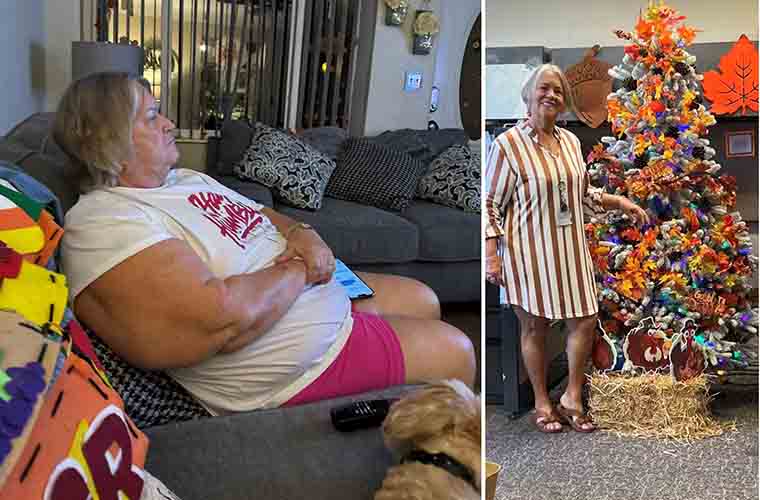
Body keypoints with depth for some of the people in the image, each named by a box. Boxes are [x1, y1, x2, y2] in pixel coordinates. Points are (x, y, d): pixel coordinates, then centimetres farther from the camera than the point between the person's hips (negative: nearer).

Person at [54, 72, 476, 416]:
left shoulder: (183, 179, 8)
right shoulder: (103, 222, -25)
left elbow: (260, 214, 18)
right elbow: (223, 318, -36)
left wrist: (300, 233, -6)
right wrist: (299, 270, -19)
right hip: (308, 364, -10)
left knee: (422, 301, 22)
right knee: (452, 352, -1)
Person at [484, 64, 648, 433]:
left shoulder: (570, 141, 9)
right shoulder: (508, 144, -10)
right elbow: (490, 204, -9)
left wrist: (621, 202, 8)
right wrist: (491, 255, -14)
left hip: (569, 249, 6)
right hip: (529, 251, -6)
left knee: (585, 321, 6)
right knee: (534, 326, 5)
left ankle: (572, 398, 24)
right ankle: (542, 404, 23)